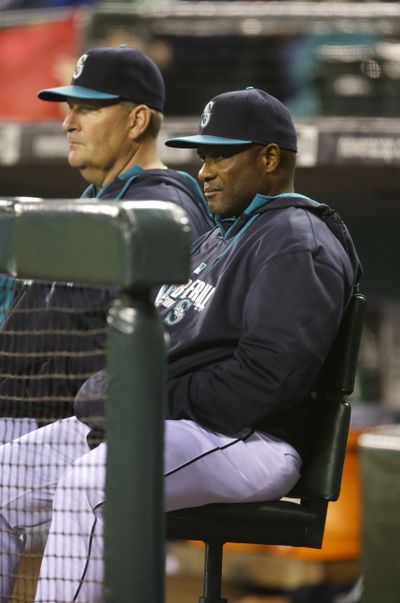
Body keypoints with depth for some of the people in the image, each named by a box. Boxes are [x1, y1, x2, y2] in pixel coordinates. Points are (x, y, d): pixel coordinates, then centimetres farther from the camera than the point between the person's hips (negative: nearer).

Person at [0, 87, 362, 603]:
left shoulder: (297, 244, -9)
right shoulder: (218, 237, 25)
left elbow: (269, 376, -21)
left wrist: (163, 401, -17)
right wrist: (119, 386, 3)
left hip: (243, 438, -10)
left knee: (86, 483, -34)